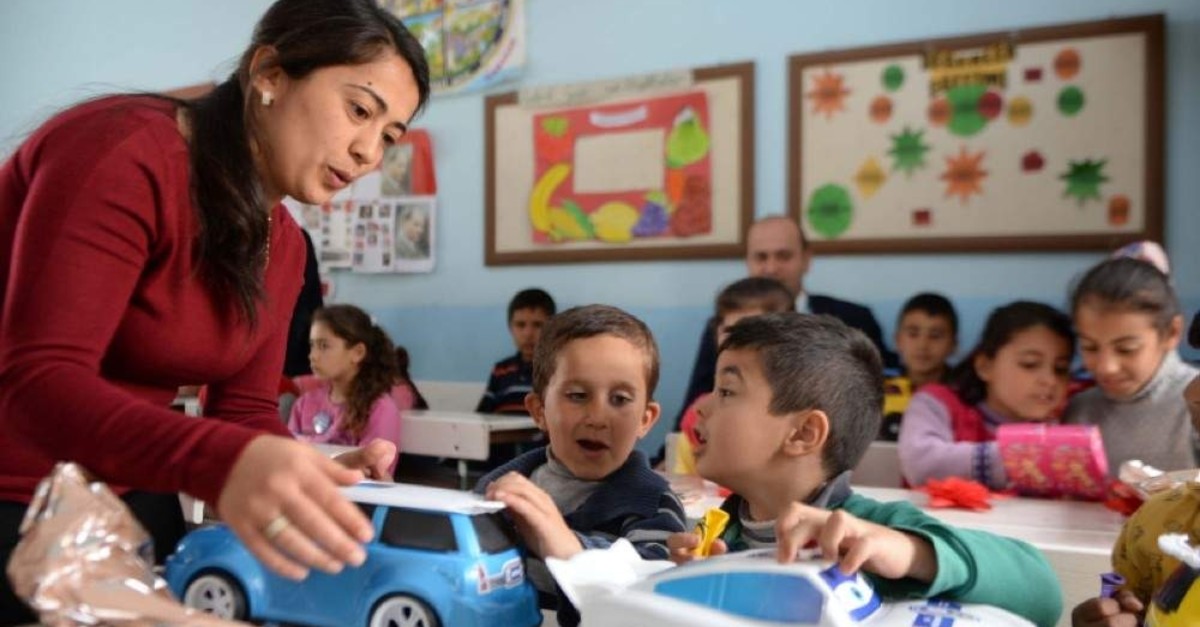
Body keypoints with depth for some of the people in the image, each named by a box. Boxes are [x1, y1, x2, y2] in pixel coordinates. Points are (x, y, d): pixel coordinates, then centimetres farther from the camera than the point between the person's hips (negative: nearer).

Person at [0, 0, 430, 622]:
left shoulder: (282, 244, 2)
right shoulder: (123, 152, -22)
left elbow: (243, 411, 4)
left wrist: (313, 479, -17)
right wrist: (224, 465, -44)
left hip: (132, 505, 7)